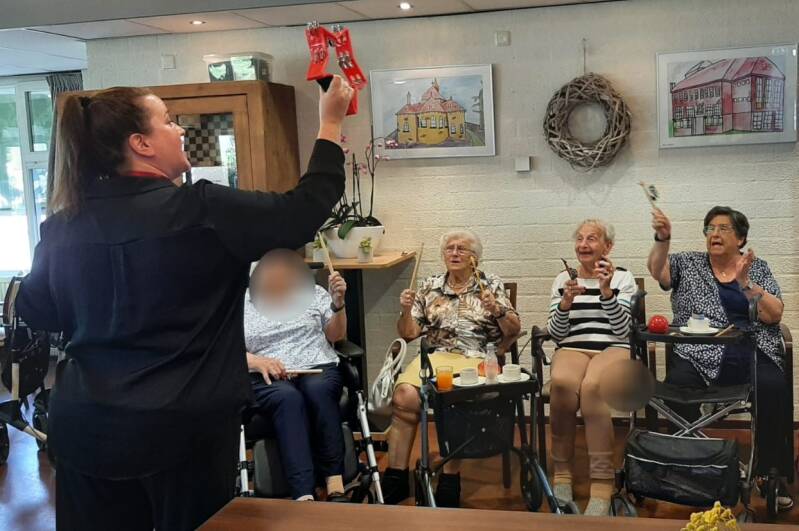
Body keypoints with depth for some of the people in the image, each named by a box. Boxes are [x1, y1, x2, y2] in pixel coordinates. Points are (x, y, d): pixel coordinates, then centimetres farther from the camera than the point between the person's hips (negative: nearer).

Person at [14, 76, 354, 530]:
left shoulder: (63, 225, 0)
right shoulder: (200, 210, -16)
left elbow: (35, 310, 13)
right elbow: (302, 212, -10)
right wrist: (331, 124, -1)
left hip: (84, 422, 5)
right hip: (182, 424, -4)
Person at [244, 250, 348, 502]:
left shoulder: (314, 294, 14)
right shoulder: (242, 304, 10)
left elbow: (336, 335, 13)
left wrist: (338, 302, -4)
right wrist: (259, 362, -13)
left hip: (318, 369, 2)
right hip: (267, 379, -1)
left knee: (318, 389, -35)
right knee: (288, 398, -36)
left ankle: (336, 487, -37)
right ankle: (304, 497, -47)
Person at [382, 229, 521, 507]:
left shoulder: (492, 285, 12)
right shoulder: (429, 288, 18)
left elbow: (513, 331, 7)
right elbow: (408, 333, 17)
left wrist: (497, 310, -10)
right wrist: (406, 310, -1)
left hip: (476, 359, -2)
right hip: (434, 357, 2)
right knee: (404, 394, -29)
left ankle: (449, 481, -19)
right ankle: (396, 477, -19)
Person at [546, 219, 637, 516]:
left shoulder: (623, 278, 10)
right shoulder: (563, 279, 15)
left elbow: (623, 330, -2)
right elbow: (555, 334, 8)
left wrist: (606, 291, -13)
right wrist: (567, 301, -8)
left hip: (614, 348, -1)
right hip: (573, 348, 2)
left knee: (591, 386, -38)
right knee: (561, 383, -37)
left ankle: (602, 485, -34)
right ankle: (561, 474, -23)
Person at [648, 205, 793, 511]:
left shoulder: (758, 268, 14)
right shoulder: (688, 263, 13)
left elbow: (774, 316, 3)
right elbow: (658, 271, -7)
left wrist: (745, 282, -11)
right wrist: (662, 238, -25)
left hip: (752, 352, 1)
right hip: (699, 354, 0)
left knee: (774, 387, -29)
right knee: (678, 384, -30)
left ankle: (771, 474, -15)